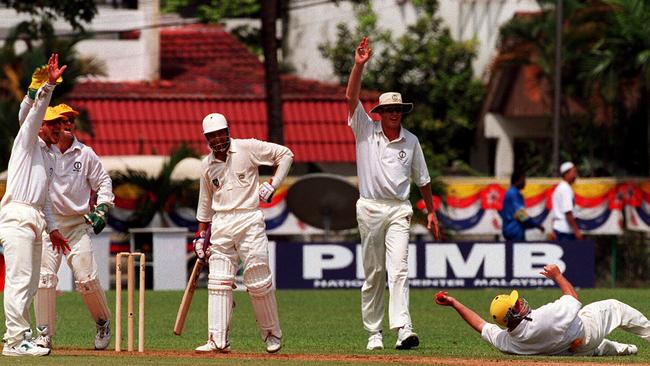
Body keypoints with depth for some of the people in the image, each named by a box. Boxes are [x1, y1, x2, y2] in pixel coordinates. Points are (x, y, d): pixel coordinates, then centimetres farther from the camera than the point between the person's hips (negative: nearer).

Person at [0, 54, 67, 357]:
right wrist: (48, 85, -25)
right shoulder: (26, 142, 3)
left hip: (34, 220, 9)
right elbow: (34, 112, -14)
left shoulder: (46, 159, 26)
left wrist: (52, 228, 23)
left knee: (30, 284, 8)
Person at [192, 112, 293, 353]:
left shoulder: (247, 148, -3)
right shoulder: (207, 165, 11)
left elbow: (285, 154, 1)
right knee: (218, 282, -5)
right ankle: (218, 340, -7)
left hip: (249, 220, -4)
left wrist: (273, 184, -7)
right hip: (221, 224, 4)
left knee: (259, 282, -4)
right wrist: (201, 235, 17)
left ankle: (272, 333, 13)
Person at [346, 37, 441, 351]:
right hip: (369, 208, 0)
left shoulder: (410, 141, 9)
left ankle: (403, 328, -26)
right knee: (373, 273, 5)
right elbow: (351, 97, -9)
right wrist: (359, 65, -20)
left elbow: (422, 179, 16)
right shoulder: (366, 130, 3)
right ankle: (374, 332, 11)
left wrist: (431, 212, 14)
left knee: (398, 269, -14)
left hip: (399, 210, 0)